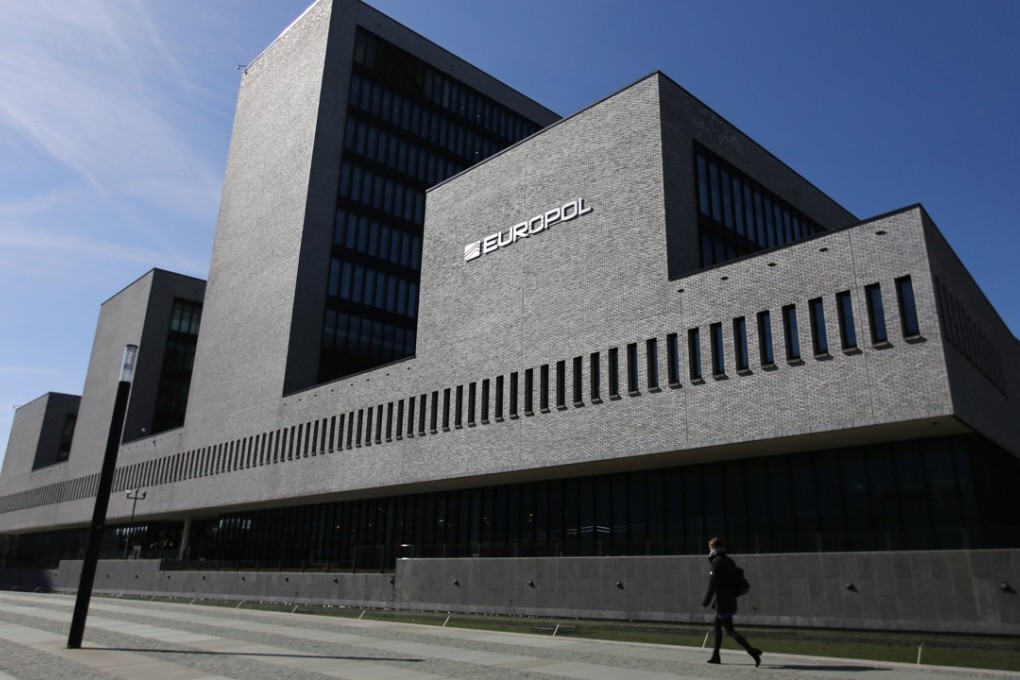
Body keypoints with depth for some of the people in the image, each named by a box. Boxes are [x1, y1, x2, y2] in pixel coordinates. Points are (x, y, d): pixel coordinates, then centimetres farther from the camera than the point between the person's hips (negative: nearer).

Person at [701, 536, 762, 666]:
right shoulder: (729, 561, 11)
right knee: (717, 627, 18)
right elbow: (735, 582, 16)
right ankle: (716, 656, 22)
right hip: (730, 601, 9)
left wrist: (706, 602, -12)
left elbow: (713, 585, -18)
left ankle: (752, 651, -16)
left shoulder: (717, 562, -15)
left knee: (730, 630, -7)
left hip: (722, 602, -9)